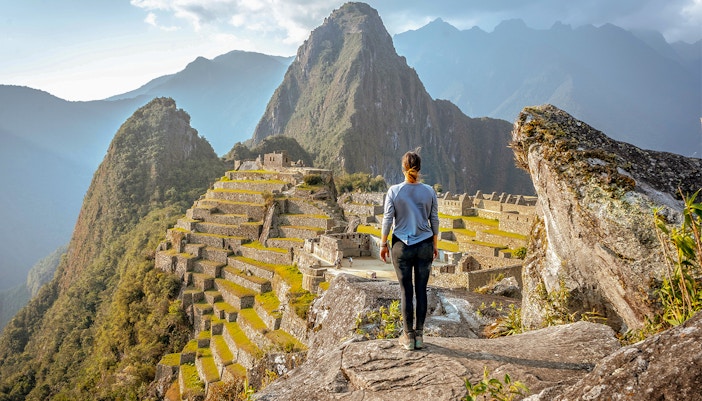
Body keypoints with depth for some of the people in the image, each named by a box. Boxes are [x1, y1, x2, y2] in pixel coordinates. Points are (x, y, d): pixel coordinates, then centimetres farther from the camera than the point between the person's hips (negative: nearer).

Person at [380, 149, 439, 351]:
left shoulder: (394, 191, -8)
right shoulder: (429, 191, -2)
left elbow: (387, 220, -6)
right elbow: (434, 220, 4)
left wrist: (383, 244, 5)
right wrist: (435, 245, 16)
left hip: (402, 246, -2)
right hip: (424, 246, 2)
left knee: (406, 290, 5)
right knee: (421, 290, 7)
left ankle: (409, 336, 11)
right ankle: (419, 335, 15)